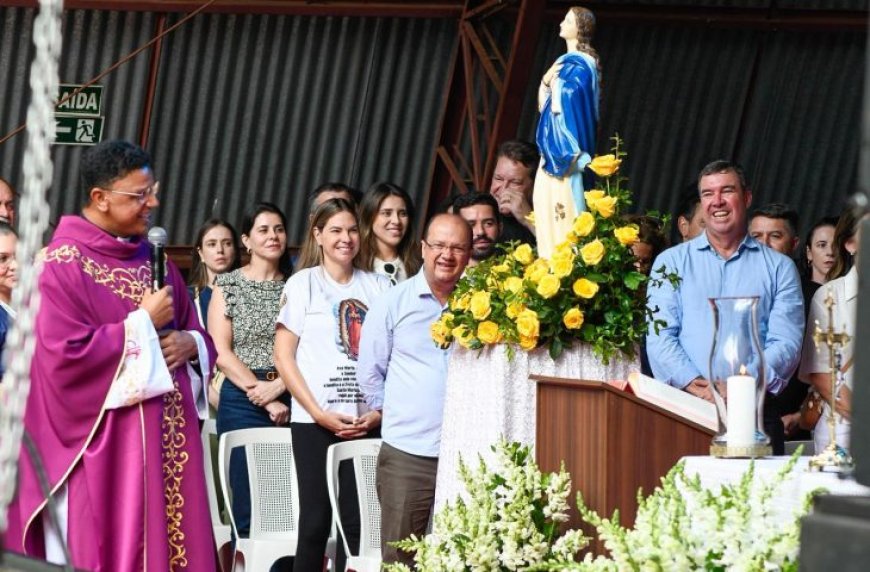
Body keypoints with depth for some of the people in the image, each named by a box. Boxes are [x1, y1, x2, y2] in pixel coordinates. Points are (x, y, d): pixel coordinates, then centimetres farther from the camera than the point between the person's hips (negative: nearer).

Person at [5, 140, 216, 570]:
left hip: (167, 436, 7)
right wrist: (143, 325, -13)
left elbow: (196, 332, 20)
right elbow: (65, 356, -19)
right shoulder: (62, 264, -9)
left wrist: (190, 344, -4)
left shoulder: (154, 258, 14)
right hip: (104, 445, -7)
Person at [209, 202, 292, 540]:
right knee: (250, 508, -4)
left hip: (289, 400, 2)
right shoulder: (228, 285, 7)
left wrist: (277, 386, -13)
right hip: (242, 403, -2)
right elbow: (220, 351, -2)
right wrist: (262, 395, -10)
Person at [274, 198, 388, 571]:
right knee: (315, 521, 0)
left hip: (368, 422, 2)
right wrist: (320, 414, -8)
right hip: (315, 421, -2)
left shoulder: (378, 287, 10)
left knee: (359, 522, 0)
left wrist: (381, 411, -5)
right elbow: (284, 357, -1)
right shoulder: (302, 284, 3)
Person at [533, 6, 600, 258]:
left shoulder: (579, 65, -10)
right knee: (548, 212, 6)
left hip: (564, 151, -9)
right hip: (553, 151, 9)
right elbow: (543, 106, 18)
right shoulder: (564, 63, 18)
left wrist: (553, 81, -7)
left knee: (562, 212, -11)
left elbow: (561, 106, -19)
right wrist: (545, 81, 3)